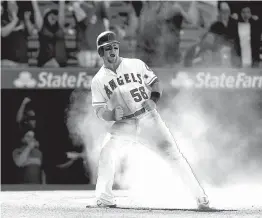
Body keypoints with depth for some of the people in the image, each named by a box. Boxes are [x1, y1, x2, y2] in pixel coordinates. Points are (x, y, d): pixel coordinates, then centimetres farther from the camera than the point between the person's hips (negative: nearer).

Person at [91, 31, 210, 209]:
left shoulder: (136, 65, 0)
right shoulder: (98, 80, 0)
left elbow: (155, 83, 7)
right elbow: (100, 111, -2)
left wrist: (153, 99, -13)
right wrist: (113, 113, -24)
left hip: (148, 116, 0)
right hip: (124, 123, 0)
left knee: (172, 153, -10)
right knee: (108, 152, -25)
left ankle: (200, 196, -3)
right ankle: (105, 198, -13)